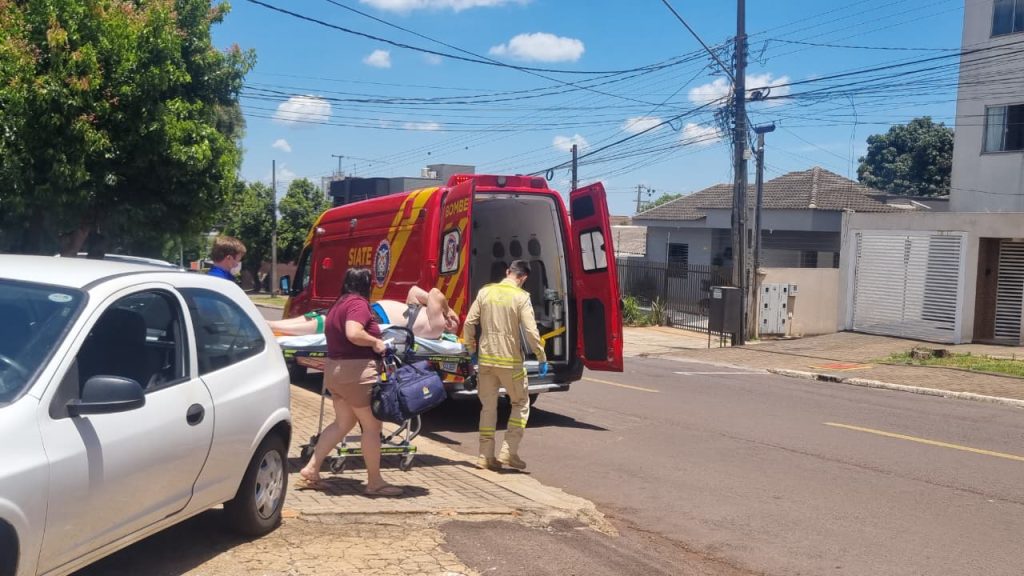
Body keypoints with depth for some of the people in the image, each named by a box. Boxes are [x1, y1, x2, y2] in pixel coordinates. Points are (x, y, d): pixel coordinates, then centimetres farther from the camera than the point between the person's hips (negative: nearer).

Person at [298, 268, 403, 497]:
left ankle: (311, 467, 15)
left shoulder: (339, 304, 14)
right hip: (356, 372, -10)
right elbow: (353, 333, -29)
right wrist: (375, 342, -14)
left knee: (342, 423, 18)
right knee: (372, 426, 0)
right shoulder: (359, 304, -15)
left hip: (335, 370, 10)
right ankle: (374, 482, 6)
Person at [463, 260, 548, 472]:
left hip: (486, 359, 4)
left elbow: (469, 323, 2)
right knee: (521, 404, 13)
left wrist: (472, 350, 14)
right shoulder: (521, 297, -9)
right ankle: (508, 452, 6)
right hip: (510, 361, -4)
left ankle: (486, 456, 16)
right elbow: (531, 332, -15)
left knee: (488, 406, 14)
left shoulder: (485, 292, 3)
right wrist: (542, 359, -5)